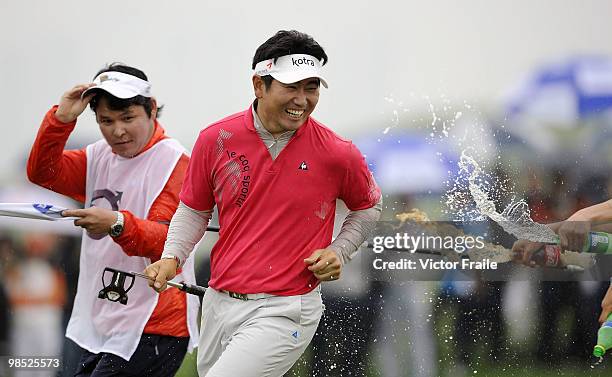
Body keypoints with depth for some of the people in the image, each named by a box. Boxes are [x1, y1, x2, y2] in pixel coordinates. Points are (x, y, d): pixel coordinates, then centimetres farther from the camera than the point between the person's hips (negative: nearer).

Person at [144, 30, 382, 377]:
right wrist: (171, 258, -2)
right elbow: (194, 210, 14)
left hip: (285, 312, -4)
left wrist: (338, 252, -2)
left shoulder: (337, 153, -8)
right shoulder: (216, 139, -2)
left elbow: (369, 206, 13)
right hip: (219, 304, 4)